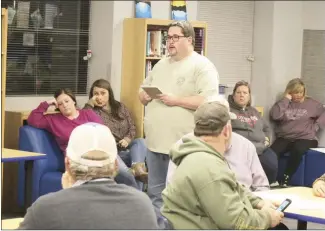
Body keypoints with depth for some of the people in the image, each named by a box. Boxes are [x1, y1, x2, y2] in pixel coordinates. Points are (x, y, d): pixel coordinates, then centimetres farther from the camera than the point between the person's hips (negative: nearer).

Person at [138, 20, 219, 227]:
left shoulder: (202, 66, -7)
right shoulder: (161, 65, 17)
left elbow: (209, 101, -18)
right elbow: (143, 91, 25)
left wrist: (176, 100, -19)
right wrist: (145, 96, 1)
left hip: (184, 145, -8)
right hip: (156, 141, 8)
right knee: (155, 193, 15)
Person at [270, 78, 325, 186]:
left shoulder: (311, 103, 12)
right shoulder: (283, 103, 12)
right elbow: (274, 115, -6)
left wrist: (316, 126, -3)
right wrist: (286, 99, -2)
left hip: (305, 138, -1)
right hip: (285, 138, 1)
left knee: (297, 150, -37)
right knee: (272, 152, -32)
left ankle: (285, 179, -27)